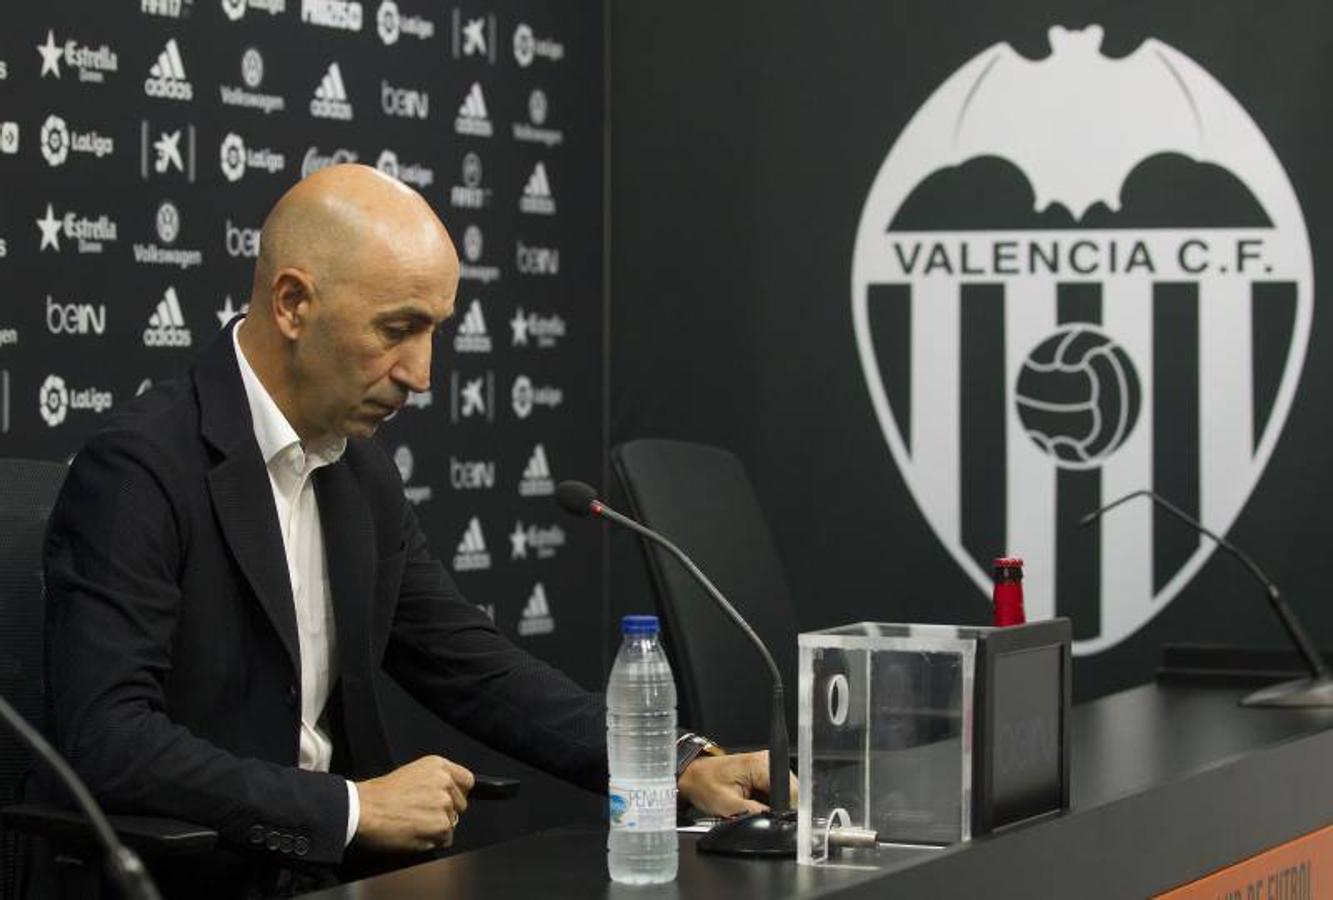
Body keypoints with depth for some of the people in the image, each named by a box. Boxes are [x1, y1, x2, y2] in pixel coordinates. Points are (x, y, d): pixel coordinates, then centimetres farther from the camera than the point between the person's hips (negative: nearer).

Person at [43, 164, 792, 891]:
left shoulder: (363, 471, 9)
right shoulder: (138, 471, -15)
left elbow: (475, 668, 14)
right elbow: (107, 741, -22)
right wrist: (354, 807, -22)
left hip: (331, 859, 7)